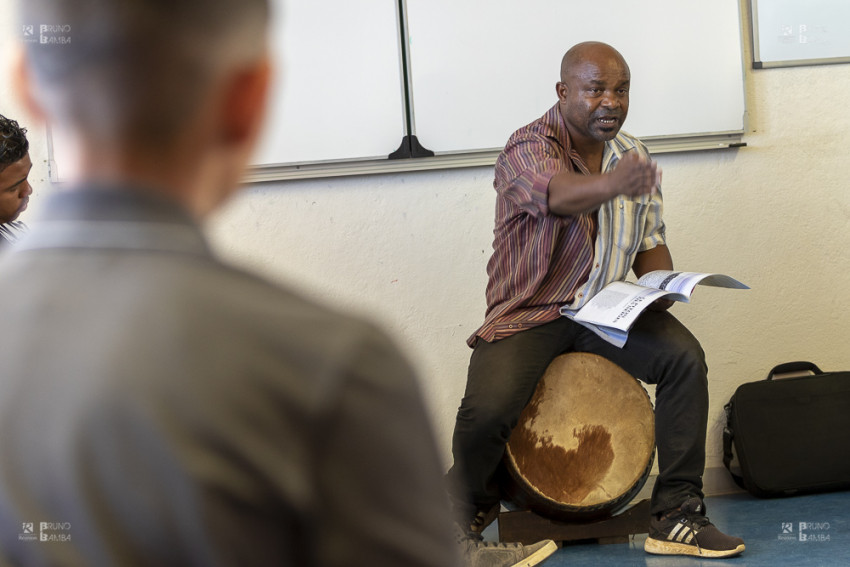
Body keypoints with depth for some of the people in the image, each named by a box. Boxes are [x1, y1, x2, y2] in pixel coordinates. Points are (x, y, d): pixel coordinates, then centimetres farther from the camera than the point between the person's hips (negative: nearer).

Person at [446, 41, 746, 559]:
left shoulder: (634, 157, 8)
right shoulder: (528, 148, -13)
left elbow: (650, 244, 15)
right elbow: (559, 192, -36)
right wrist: (611, 184, -59)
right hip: (529, 316, -4)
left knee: (684, 356, -23)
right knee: (487, 410, -28)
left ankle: (677, 515, -14)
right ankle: (468, 512, 7)